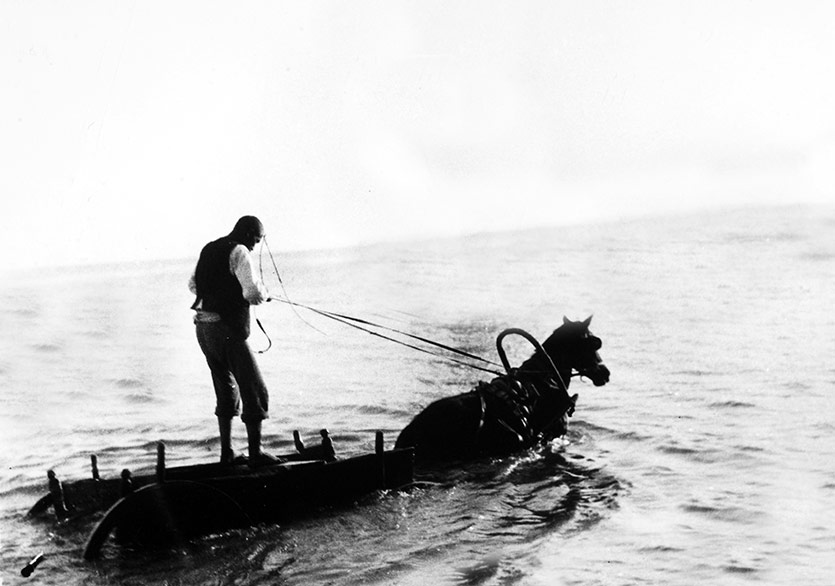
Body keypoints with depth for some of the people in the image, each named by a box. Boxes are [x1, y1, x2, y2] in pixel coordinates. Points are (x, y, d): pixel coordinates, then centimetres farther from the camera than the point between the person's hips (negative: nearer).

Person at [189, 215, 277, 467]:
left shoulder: (209, 249, 14)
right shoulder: (239, 252, -12)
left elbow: (193, 284, 26)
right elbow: (254, 293, -22)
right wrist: (264, 294, -1)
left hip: (203, 328, 8)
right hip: (228, 330, -8)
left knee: (226, 390, 18)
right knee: (254, 389, -1)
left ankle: (226, 452, 20)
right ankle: (255, 453, -3)